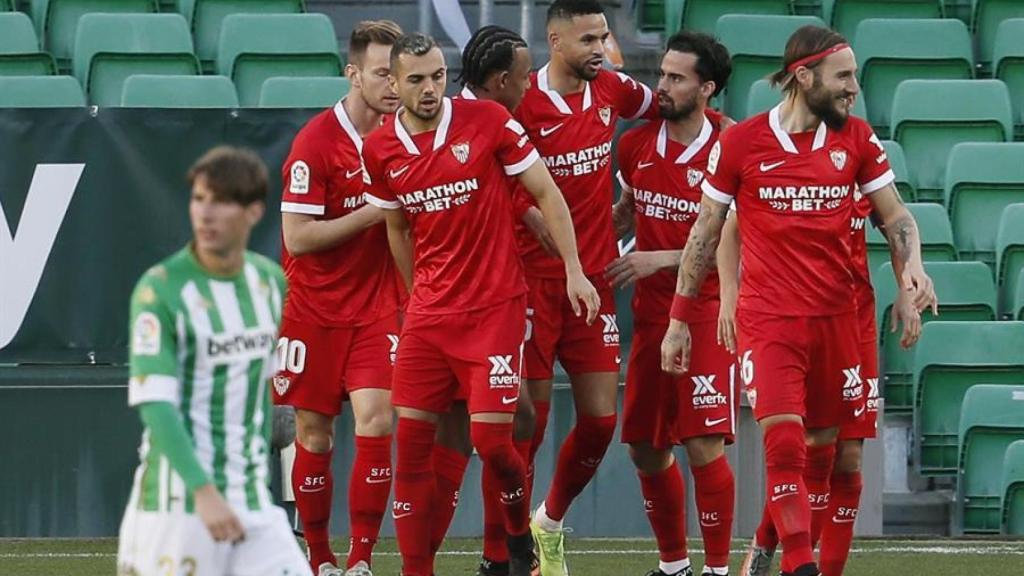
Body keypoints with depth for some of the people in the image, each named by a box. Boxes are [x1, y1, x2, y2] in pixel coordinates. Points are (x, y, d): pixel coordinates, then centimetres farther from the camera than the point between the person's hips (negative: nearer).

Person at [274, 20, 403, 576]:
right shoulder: (315, 143, -13)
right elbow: (298, 238, -16)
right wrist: (372, 214, -19)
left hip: (377, 309, 3)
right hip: (315, 313, -3)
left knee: (375, 421, -12)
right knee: (314, 437, 5)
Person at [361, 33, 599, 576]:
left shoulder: (488, 120, -8)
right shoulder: (381, 149, 3)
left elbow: (546, 193, -1)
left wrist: (574, 271, -5)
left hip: (494, 306, -4)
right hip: (428, 312, 4)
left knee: (490, 439, -10)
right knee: (410, 438, -3)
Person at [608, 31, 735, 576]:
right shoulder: (635, 145, 6)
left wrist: (659, 259, -16)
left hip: (706, 313, -6)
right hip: (651, 315, 6)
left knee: (704, 445, -11)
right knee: (645, 448, 8)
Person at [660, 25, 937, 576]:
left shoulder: (857, 138, 5)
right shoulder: (740, 143, -4)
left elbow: (896, 216, 12)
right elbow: (705, 233, 5)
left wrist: (911, 264, -10)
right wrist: (678, 320, 6)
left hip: (836, 317, 4)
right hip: (767, 319, -4)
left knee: (826, 447, 7)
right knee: (784, 445, -16)